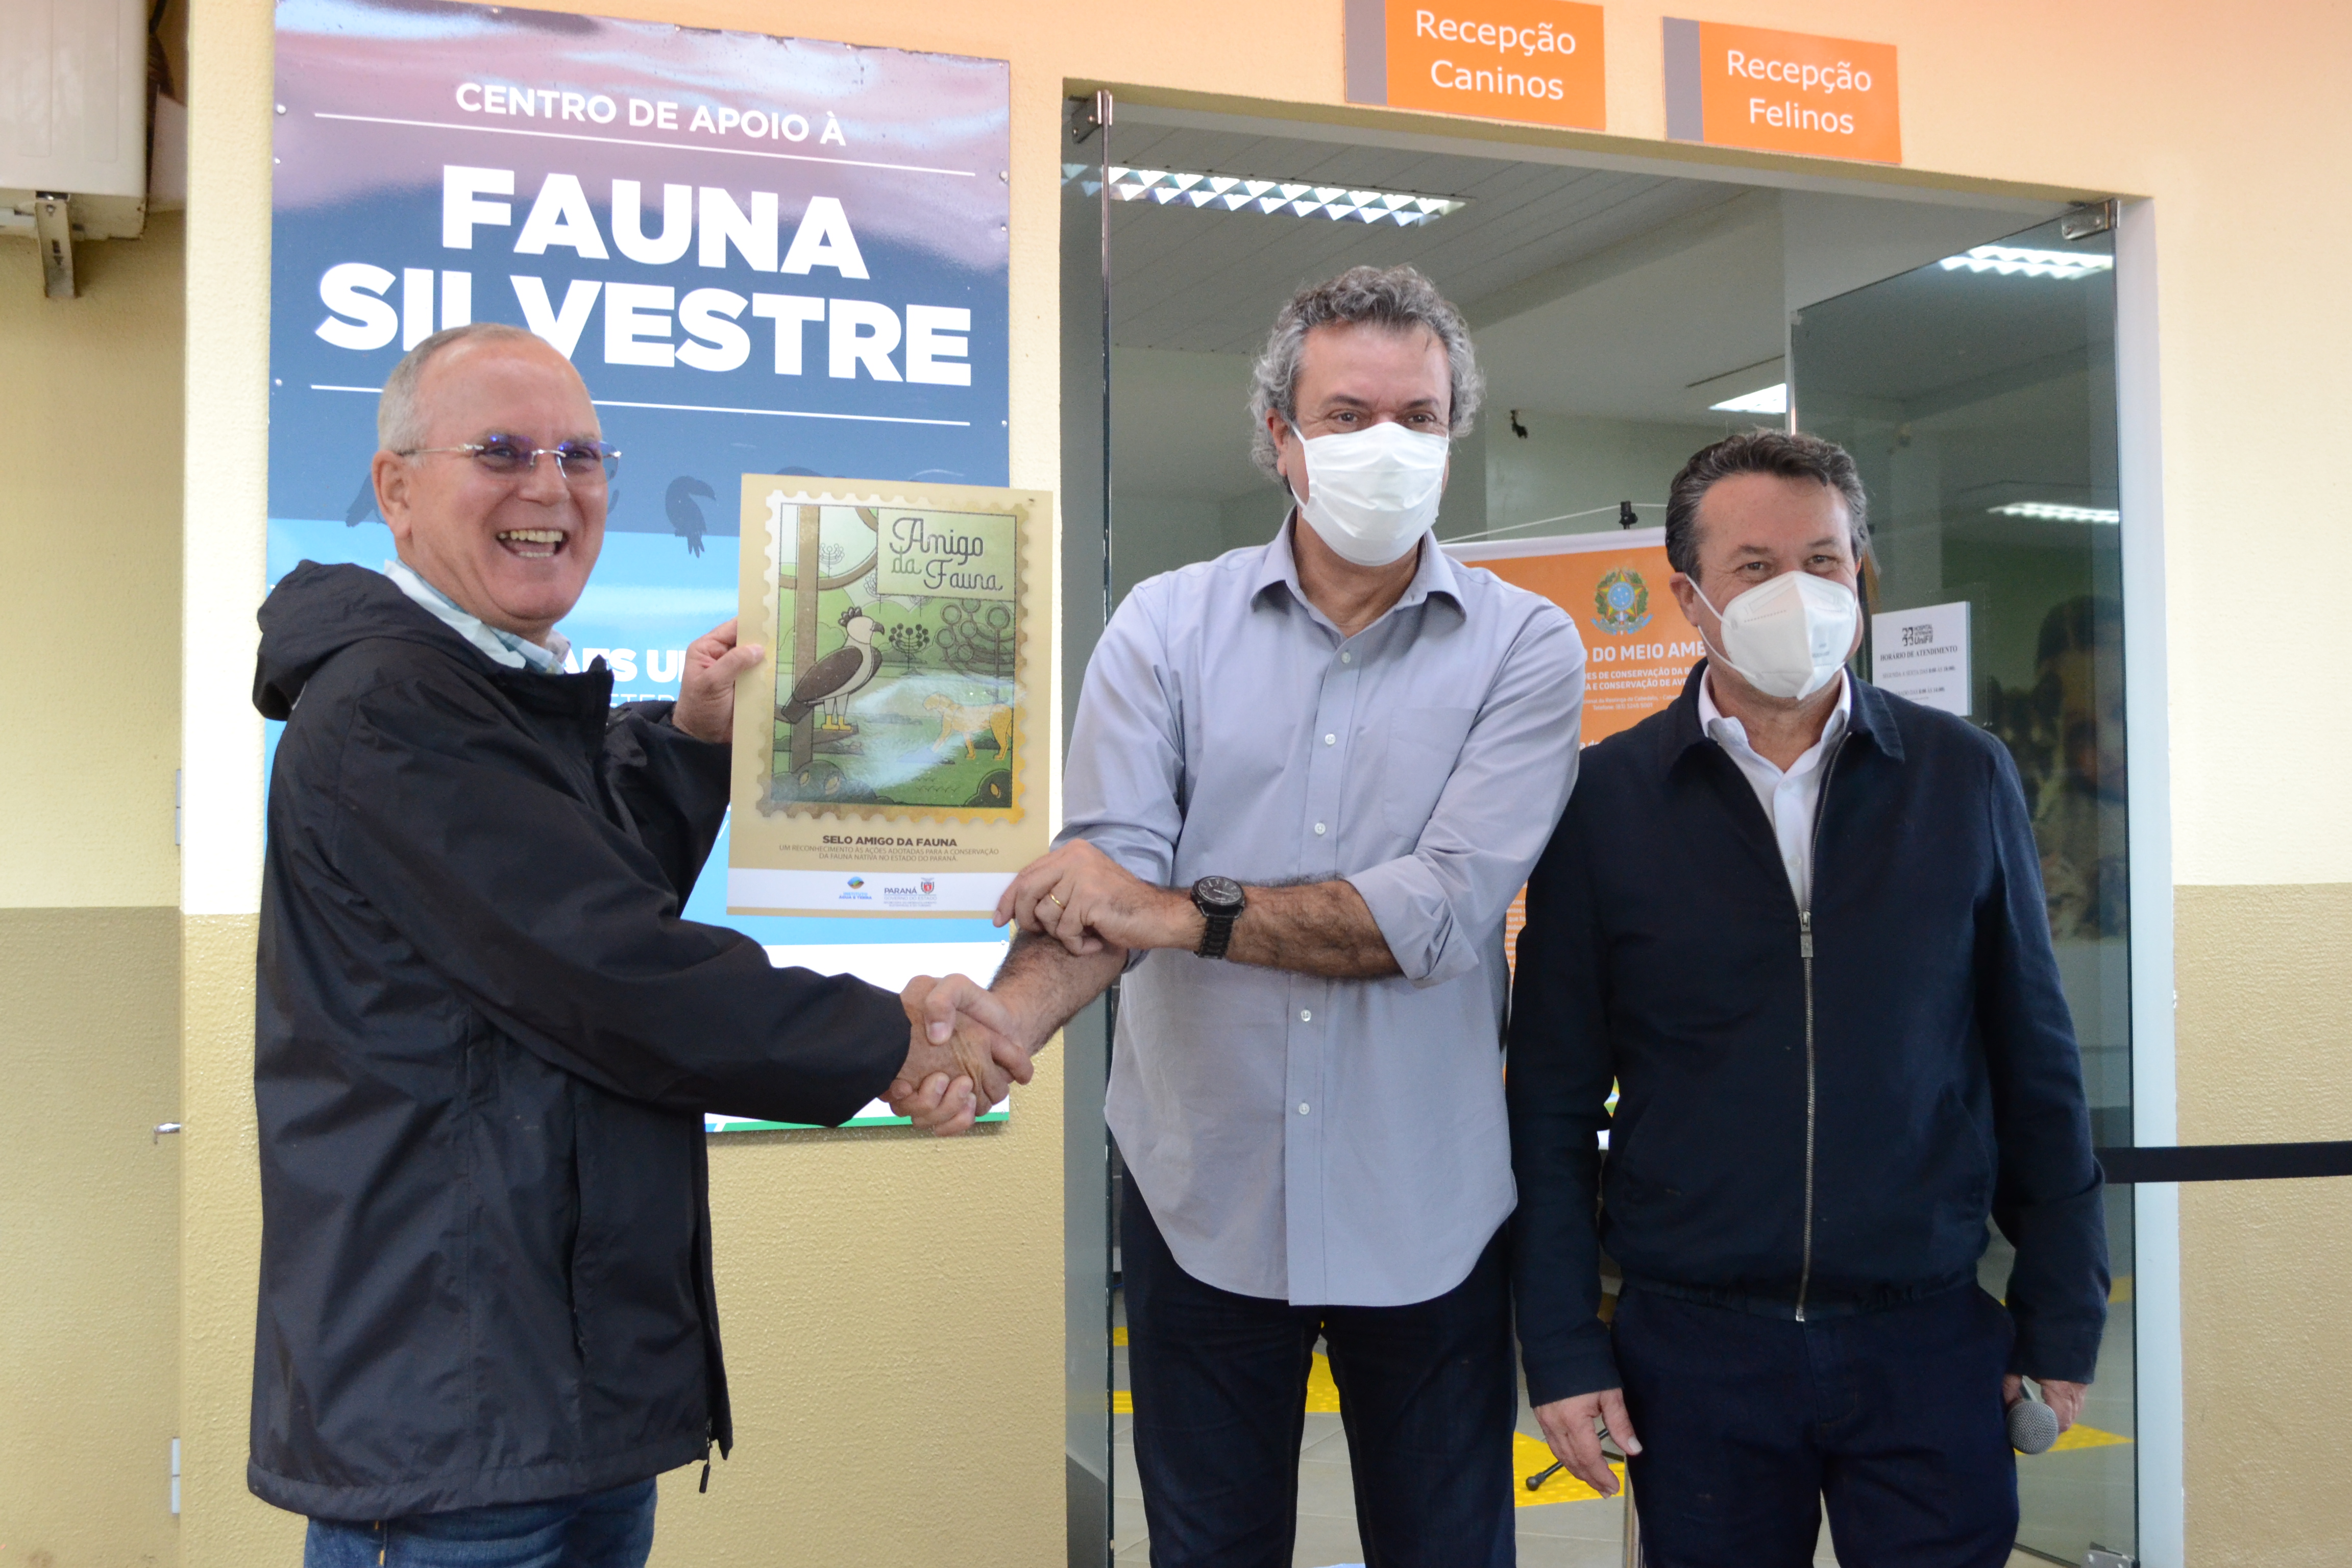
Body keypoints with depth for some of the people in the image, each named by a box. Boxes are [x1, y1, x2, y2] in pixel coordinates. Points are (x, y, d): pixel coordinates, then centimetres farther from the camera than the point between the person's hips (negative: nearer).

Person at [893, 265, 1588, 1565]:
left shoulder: (1523, 648, -5)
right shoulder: (1168, 626, -1)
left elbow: (1443, 911, -17)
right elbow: (1109, 874, -12)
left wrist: (1183, 909, -21)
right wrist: (997, 1025, -32)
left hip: (1427, 1213, -1)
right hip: (1204, 1198, 1)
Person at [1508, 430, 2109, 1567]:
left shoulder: (1964, 778, 2)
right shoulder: (1605, 801, -2)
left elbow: (2035, 1067, 6)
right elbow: (1554, 1101, 0)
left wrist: (2062, 1319, 5)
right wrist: (1562, 1348, -3)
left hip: (1930, 1341, 1)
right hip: (1694, 1344, 0)